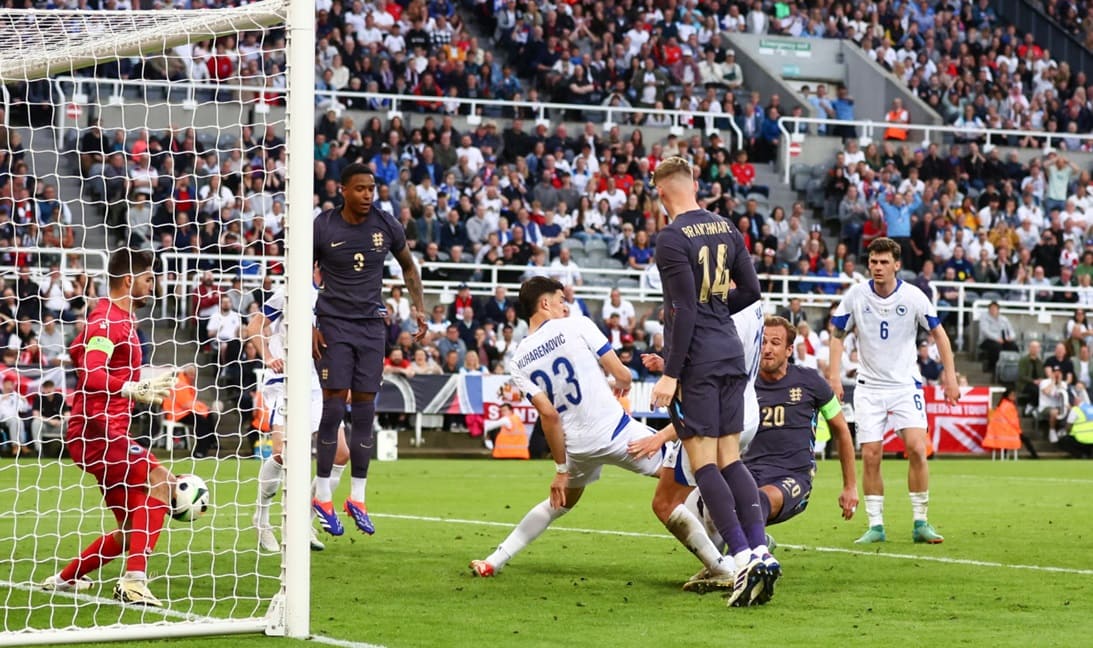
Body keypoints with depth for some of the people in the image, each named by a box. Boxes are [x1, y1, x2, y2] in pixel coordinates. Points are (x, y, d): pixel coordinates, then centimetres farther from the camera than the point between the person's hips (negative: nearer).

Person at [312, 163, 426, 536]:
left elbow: (408, 267, 18)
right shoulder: (323, 227, -6)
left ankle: (357, 498, 10)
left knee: (365, 410, 2)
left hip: (372, 324, 3)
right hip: (333, 323, -3)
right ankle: (322, 497, 0)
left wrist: (419, 308, 6)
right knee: (334, 406, -9)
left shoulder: (386, 226, 1)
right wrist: (308, 326, -5)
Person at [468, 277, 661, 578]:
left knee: (560, 502, 31)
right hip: (616, 431, -5)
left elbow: (549, 414, 0)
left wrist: (561, 468, 5)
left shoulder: (519, 363, 6)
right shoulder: (577, 326, -4)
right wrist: (622, 385, 21)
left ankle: (494, 561, 28)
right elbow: (622, 374, -4)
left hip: (577, 446, 5)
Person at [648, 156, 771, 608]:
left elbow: (684, 310, -17)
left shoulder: (671, 239, -12)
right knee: (730, 459, 10)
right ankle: (761, 551, -2)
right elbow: (750, 291, 12)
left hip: (695, 359, -7)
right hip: (730, 354, 7)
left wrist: (670, 374, -16)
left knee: (703, 462, -5)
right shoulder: (726, 229, 9)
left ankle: (743, 558, -15)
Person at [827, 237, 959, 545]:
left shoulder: (913, 297, -7)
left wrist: (950, 376, -2)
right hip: (869, 387, 1)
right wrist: (834, 375, -5)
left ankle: (920, 523, -4)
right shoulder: (856, 296, -5)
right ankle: (875, 526, 4)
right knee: (870, 456, -5)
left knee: (917, 449, -14)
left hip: (905, 384, -1)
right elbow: (838, 334, 6)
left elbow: (938, 333, 3)